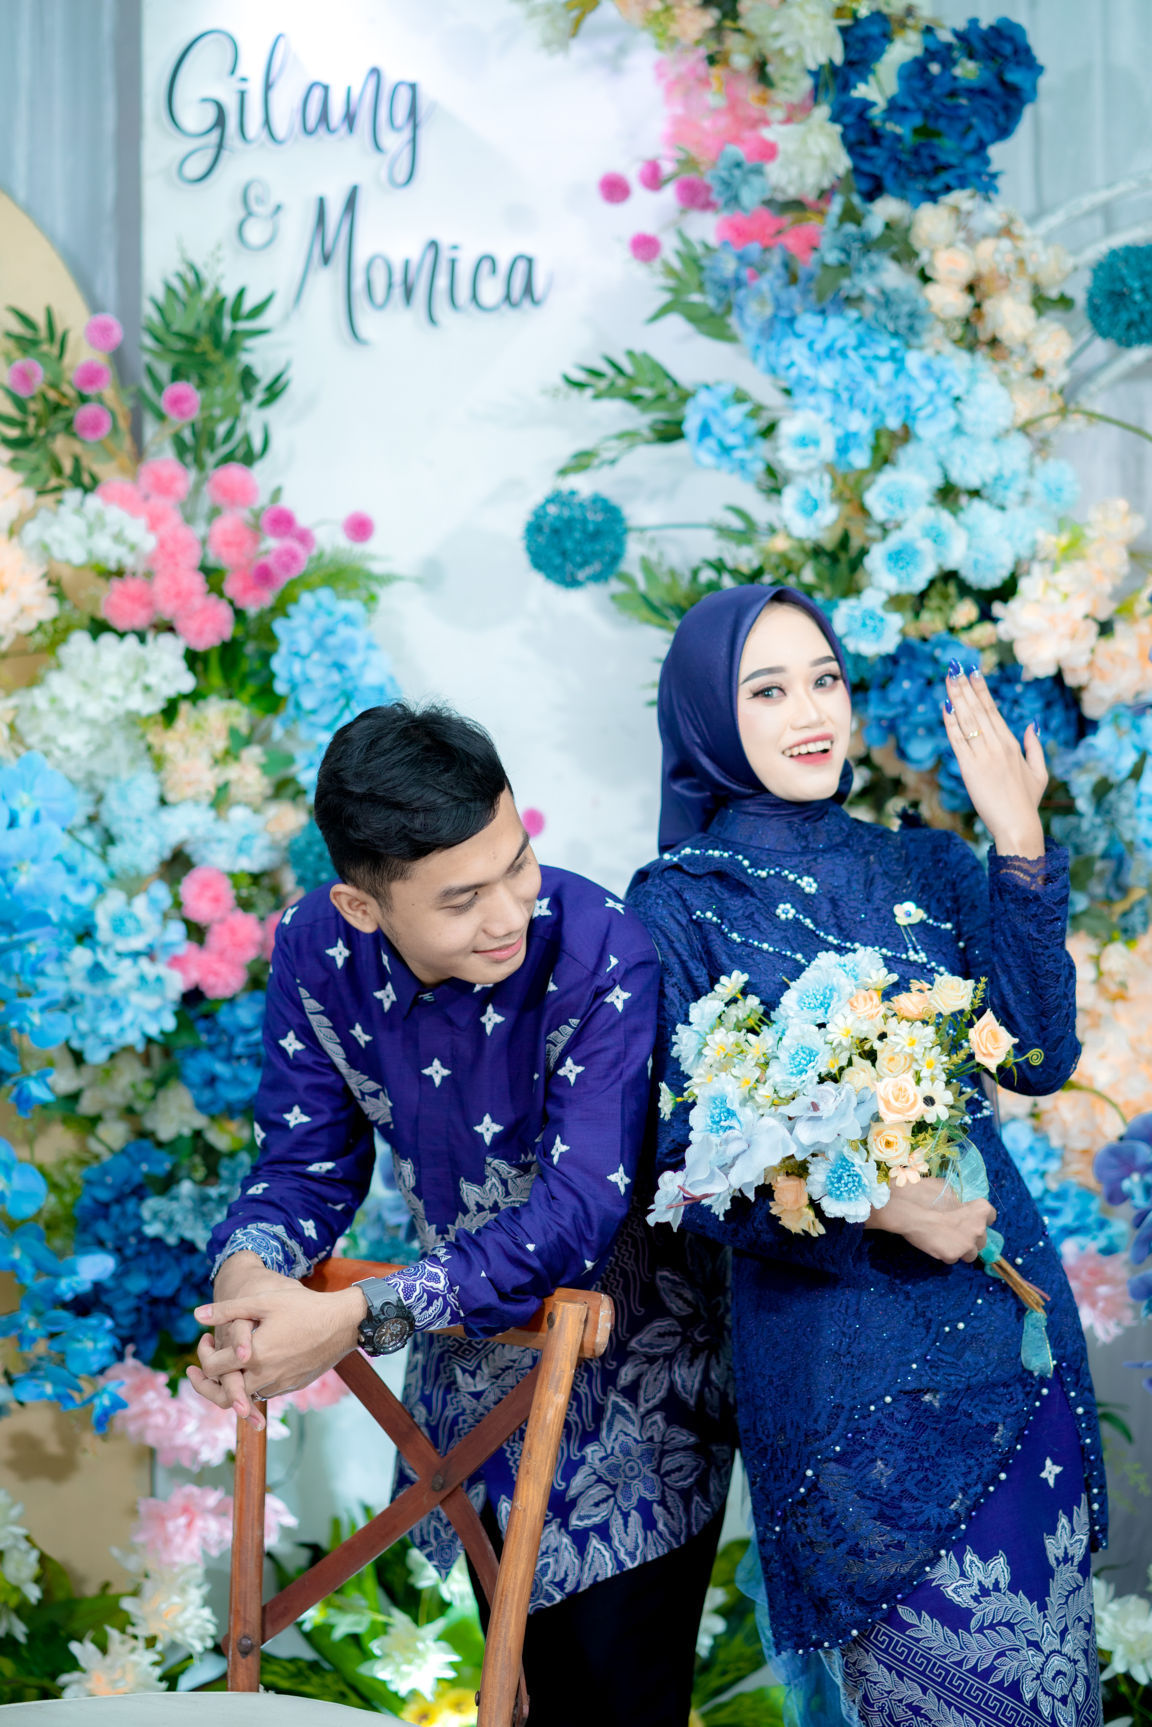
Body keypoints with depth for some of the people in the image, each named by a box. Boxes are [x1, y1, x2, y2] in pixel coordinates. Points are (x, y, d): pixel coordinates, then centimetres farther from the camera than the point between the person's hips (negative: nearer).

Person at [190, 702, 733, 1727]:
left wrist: (361, 1317, -41)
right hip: (475, 1363, 5)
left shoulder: (603, 956, -29)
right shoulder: (318, 952, -14)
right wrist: (249, 1271, -29)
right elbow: (308, 1162, -5)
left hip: (630, 1377, -4)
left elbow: (581, 1209, -32)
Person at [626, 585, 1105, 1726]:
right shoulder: (677, 909, -3)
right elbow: (686, 1159, -7)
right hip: (837, 1356, -4)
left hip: (1007, 1320, 4)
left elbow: (1040, 1056, -2)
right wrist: (874, 1207, -18)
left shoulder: (926, 870, 9)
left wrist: (1021, 851, -9)